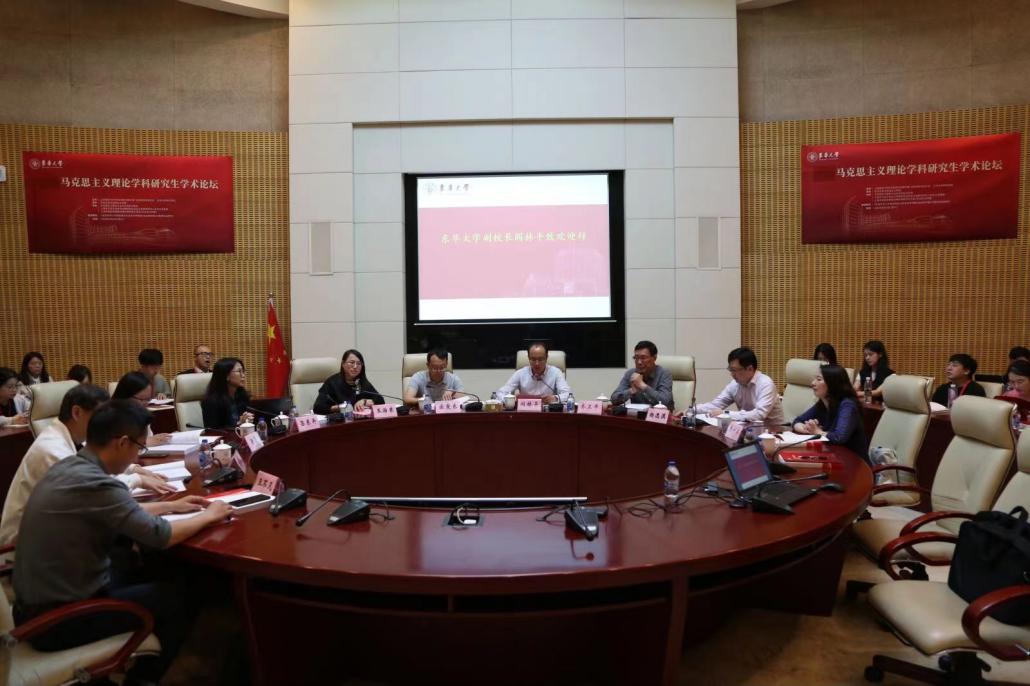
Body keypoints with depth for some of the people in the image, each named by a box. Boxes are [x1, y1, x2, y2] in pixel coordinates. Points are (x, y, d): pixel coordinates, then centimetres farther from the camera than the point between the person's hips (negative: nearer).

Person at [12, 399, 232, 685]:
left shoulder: (68, 466, 0)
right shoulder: (96, 484, -28)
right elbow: (162, 536, -21)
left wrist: (170, 505, 20)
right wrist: (209, 515, -5)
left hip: (37, 603, 9)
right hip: (57, 621, -9)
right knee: (177, 595, 4)